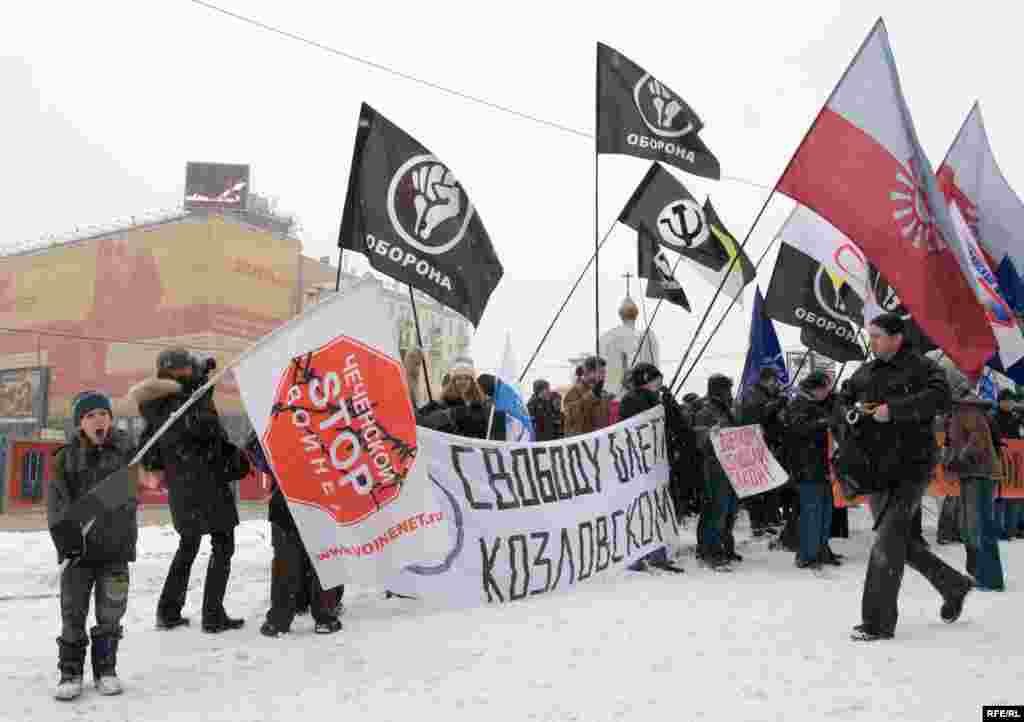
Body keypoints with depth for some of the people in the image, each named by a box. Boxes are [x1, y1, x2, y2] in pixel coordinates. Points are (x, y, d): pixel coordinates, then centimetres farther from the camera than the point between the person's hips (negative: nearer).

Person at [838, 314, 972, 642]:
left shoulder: (920, 367, -6)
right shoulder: (865, 373, 13)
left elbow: (939, 396, -23)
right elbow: (841, 402, 21)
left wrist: (893, 409, -27)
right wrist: (852, 412, -2)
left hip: (911, 467, -7)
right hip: (876, 470, 7)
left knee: (888, 538, -13)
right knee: (901, 540, 16)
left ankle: (879, 622, -5)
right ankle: (953, 585, 40)